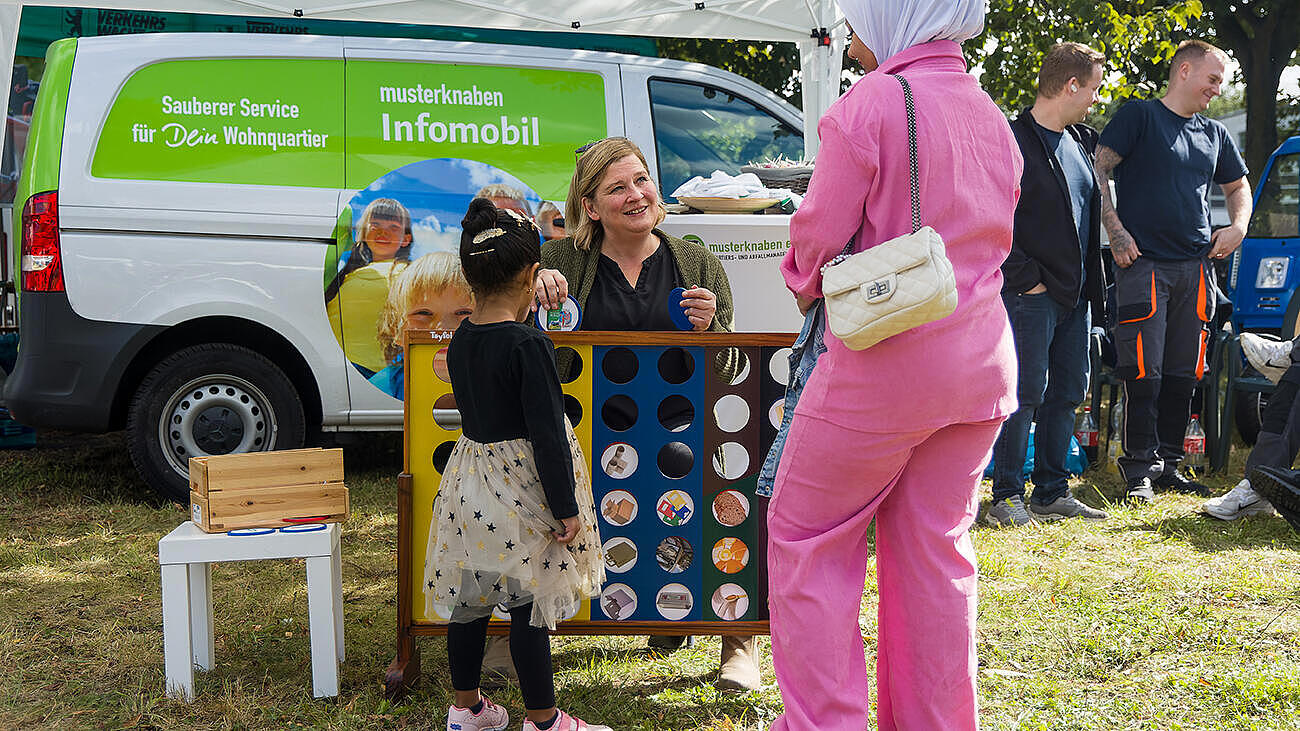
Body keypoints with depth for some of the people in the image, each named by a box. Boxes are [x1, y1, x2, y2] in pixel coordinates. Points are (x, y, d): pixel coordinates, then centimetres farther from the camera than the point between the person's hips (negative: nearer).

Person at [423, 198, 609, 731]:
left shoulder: (460, 341, 1)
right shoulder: (529, 345, -20)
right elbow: (547, 433, -20)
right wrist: (566, 508, -13)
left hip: (470, 481, 7)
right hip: (522, 488, -7)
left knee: (470, 598, 16)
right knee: (529, 606, 2)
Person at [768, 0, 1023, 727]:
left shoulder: (872, 103, -12)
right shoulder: (991, 115, 10)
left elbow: (818, 239, -10)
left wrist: (806, 283, 10)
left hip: (884, 360, -7)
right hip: (982, 362, 7)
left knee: (809, 539, 6)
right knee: (938, 548, 13)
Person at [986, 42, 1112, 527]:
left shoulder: (1082, 141, 15)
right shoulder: (1014, 142, -11)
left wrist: (1091, 285, 18)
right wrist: (1026, 279, -16)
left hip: (1075, 294, 8)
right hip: (1031, 294, -8)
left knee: (1067, 394, 11)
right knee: (1025, 394, -6)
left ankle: (1052, 492, 20)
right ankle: (1007, 498, 2)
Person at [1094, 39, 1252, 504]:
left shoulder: (1215, 135, 19)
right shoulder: (1139, 117, 1)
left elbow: (1238, 187, 32)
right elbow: (1099, 173, -5)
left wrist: (1238, 226, 12)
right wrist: (1116, 231, -14)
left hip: (1196, 267, 6)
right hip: (1143, 262, -6)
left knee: (1184, 374, 6)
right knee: (1144, 373, -9)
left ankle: (1169, 465, 14)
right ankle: (1140, 470, -3)